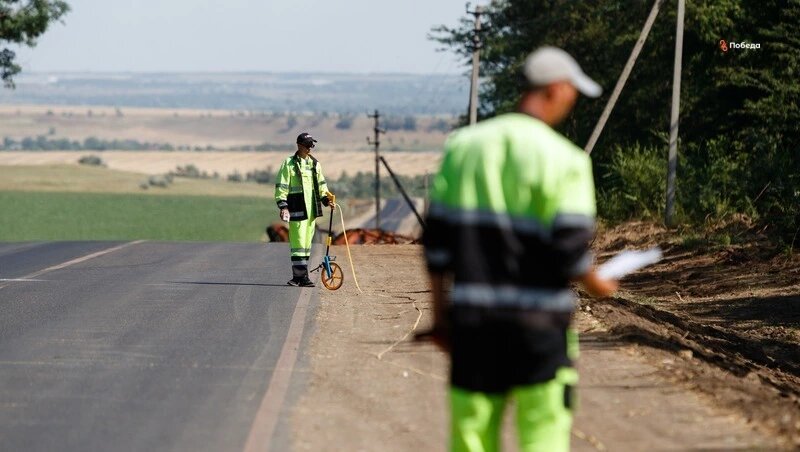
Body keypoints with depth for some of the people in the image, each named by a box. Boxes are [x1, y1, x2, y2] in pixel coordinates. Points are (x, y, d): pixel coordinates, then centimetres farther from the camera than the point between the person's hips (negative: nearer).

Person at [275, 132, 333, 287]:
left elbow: (321, 184, 24)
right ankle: (302, 277, -11)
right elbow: (281, 187, -6)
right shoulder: (289, 164, -4)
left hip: (311, 210, 7)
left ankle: (298, 276, 15)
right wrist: (283, 206, -13)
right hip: (297, 210, -7)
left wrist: (325, 199, 10)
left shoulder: (315, 164, 15)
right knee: (299, 243, -10)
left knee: (307, 243, 9)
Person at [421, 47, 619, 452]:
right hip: (539, 321, -4)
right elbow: (570, 251, -12)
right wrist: (597, 286, 8)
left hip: (472, 316, 5)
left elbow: (437, 242, 7)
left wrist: (440, 314, 14)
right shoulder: (564, 159, -9)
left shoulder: (462, 146, 6)